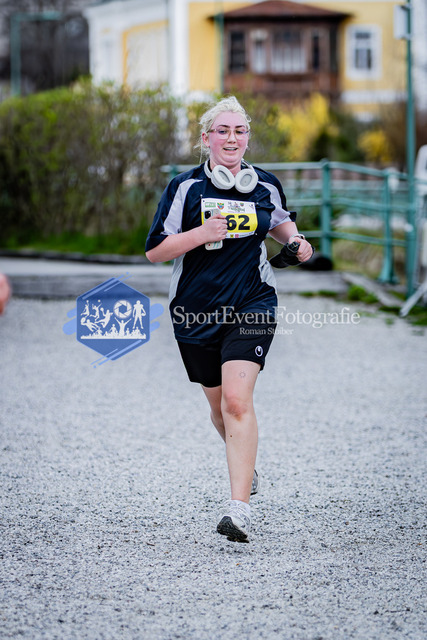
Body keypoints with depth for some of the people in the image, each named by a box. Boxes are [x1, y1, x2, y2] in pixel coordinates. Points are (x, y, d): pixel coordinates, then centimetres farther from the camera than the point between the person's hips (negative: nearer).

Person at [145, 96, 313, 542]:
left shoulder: (265, 186, 3)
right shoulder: (185, 187, -5)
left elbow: (280, 221, 25)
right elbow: (155, 250, -7)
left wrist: (296, 241, 4)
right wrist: (203, 233, -20)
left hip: (251, 306, -1)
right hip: (196, 312, 1)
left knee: (237, 401, -18)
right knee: (219, 403, 15)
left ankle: (240, 507, -22)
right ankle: (243, 464, 48)